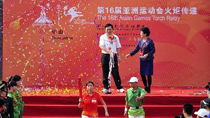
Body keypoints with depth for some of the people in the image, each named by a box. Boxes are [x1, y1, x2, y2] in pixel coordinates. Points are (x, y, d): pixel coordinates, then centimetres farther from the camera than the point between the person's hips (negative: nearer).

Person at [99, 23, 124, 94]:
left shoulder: (115, 37, 9)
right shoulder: (103, 37, 1)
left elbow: (118, 48, 11)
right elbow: (101, 46, -13)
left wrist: (119, 56, 3)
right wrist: (108, 51, -27)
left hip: (113, 56, 1)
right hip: (105, 56, -1)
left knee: (115, 72, -1)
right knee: (105, 72, 2)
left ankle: (119, 87, 5)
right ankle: (106, 88, 9)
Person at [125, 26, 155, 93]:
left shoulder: (150, 41, -11)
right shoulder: (140, 41, 5)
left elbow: (153, 50, -11)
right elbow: (136, 49, 11)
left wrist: (147, 55, -24)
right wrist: (129, 54, 5)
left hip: (148, 60, -5)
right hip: (142, 60, 5)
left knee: (148, 74, -2)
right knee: (142, 74, 5)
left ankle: (148, 88, 12)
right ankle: (145, 87, 23)